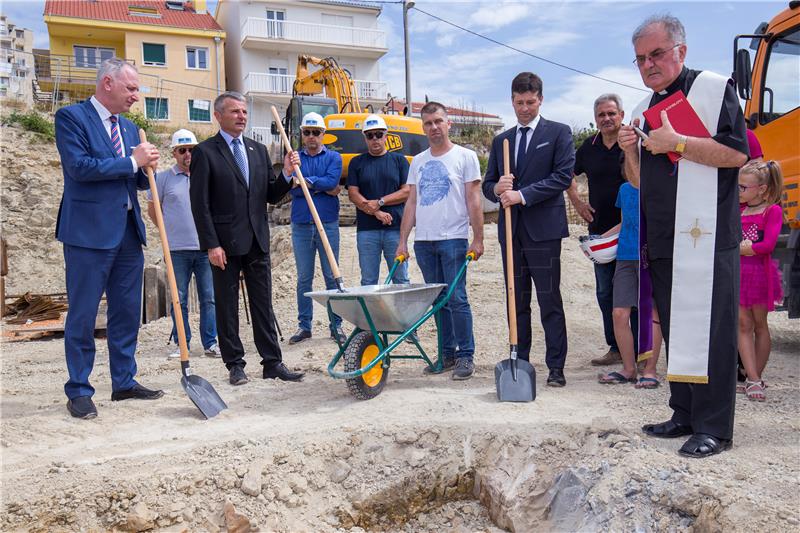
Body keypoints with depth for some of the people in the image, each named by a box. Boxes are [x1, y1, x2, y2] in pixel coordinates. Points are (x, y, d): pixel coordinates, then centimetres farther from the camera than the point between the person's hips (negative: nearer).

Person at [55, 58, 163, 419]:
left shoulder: (129, 128, 18)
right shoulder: (71, 117, -3)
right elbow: (80, 166, -17)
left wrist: (147, 168, -1)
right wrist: (133, 161, -12)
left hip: (128, 230, 7)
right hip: (89, 230, -7)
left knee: (127, 312, 11)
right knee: (83, 315, 0)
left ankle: (124, 382, 22)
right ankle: (79, 391, 10)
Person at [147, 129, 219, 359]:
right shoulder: (163, 178, 3)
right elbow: (152, 209, 11)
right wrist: (168, 230, 7)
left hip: (206, 247, 1)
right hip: (177, 249, -1)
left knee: (209, 298, 3)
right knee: (179, 299, 5)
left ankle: (210, 343, 11)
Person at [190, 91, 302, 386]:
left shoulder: (258, 150, 13)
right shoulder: (205, 152, -3)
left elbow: (271, 196, 14)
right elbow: (200, 204, -8)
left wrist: (287, 173, -3)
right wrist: (211, 245, -13)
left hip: (257, 241, 5)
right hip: (225, 243, -4)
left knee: (263, 304, 8)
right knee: (227, 306, 5)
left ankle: (272, 363, 14)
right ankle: (235, 364, 16)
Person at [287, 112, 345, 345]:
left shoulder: (333, 157, 8)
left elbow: (332, 181, -12)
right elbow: (292, 189, -6)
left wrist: (306, 182, -9)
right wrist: (323, 188, -9)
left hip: (328, 224, -1)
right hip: (301, 225, 1)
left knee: (332, 276, 2)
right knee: (304, 279, 6)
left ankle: (336, 325, 10)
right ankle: (304, 325, 15)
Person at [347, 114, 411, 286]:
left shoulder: (399, 160, 10)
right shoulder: (357, 162, 11)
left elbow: (407, 192, 2)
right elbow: (353, 194, 2)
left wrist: (379, 202, -9)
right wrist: (377, 212, -10)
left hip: (395, 228, -1)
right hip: (367, 229, 1)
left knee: (401, 279, 2)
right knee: (368, 281, 3)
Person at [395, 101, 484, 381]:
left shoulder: (465, 156, 2)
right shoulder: (417, 161, 15)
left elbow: (473, 201, -2)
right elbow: (411, 203, 14)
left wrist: (477, 238, -8)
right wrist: (402, 240, 9)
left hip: (453, 239, -5)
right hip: (423, 241, 5)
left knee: (457, 298, -6)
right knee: (438, 301, 9)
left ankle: (466, 356, 4)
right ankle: (447, 354, 18)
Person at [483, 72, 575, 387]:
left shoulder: (558, 133, 3)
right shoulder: (501, 141, 17)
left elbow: (563, 176, -9)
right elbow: (487, 185, 17)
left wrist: (522, 194, -15)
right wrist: (498, 189, -7)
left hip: (543, 229, -5)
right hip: (511, 230, 5)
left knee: (550, 302, -2)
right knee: (516, 302, 10)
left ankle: (556, 367, 6)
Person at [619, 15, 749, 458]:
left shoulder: (713, 88, 0)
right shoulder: (645, 109, 20)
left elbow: (737, 154, -12)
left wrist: (675, 143, -15)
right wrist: (630, 152, 3)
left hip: (705, 236, -7)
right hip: (661, 240, 7)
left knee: (708, 330, -6)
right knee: (673, 329, 10)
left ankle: (714, 428, 2)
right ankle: (685, 415, 21)